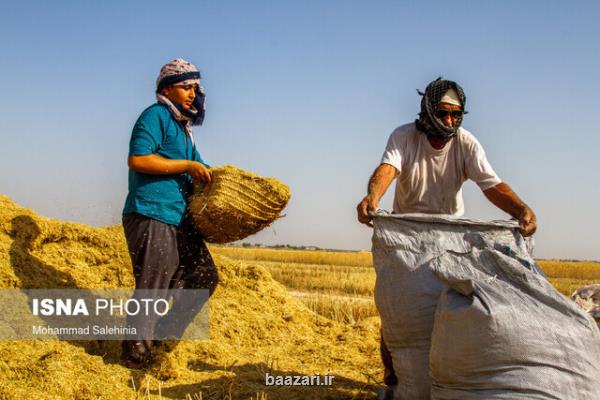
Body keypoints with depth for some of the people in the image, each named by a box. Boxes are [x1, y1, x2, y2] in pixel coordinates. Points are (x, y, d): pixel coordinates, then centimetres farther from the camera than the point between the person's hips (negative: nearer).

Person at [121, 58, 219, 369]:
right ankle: (137, 353, 4)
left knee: (204, 276, 11)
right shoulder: (155, 115, -6)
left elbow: (196, 173, 29)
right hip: (151, 216, -10)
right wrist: (187, 165, -16)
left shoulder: (182, 126, 23)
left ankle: (165, 333, 20)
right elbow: (137, 159, -20)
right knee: (153, 288, -7)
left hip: (179, 219, 10)